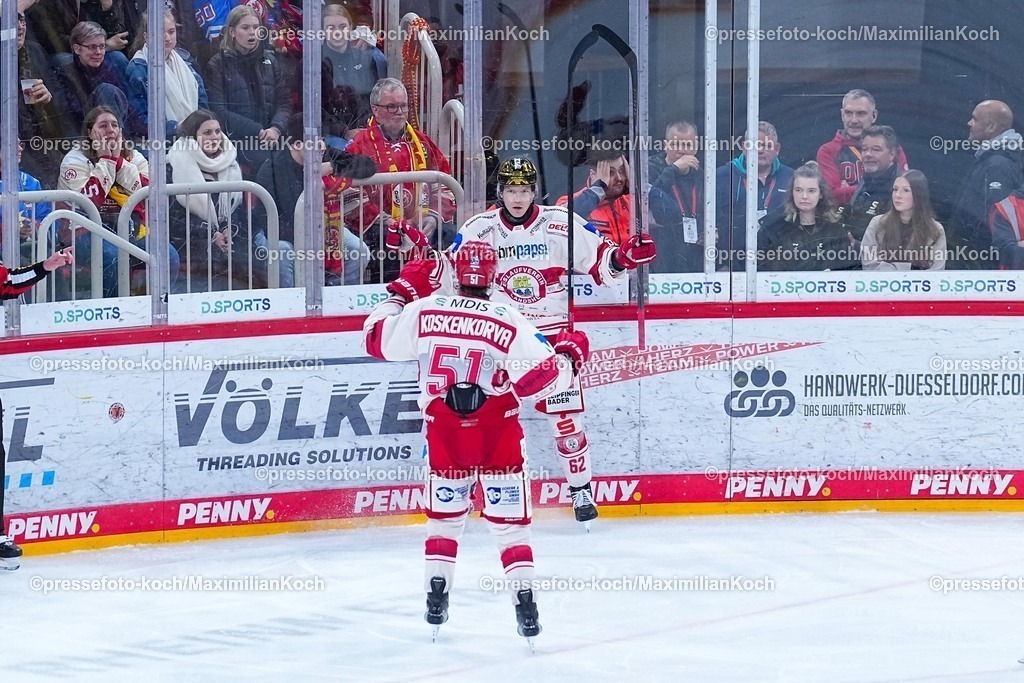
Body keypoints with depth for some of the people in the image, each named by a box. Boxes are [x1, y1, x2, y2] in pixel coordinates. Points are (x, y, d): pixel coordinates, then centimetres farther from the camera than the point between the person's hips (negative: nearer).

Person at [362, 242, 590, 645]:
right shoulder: (508, 322, -11)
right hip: (498, 436, -2)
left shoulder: (423, 311, -5)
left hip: (444, 434, 2)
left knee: (445, 514, 21)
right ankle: (524, 603, -1)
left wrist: (402, 291, 19)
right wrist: (568, 356, 6)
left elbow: (376, 339, 7)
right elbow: (538, 379, -14)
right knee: (509, 521, 7)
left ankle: (436, 598, 18)